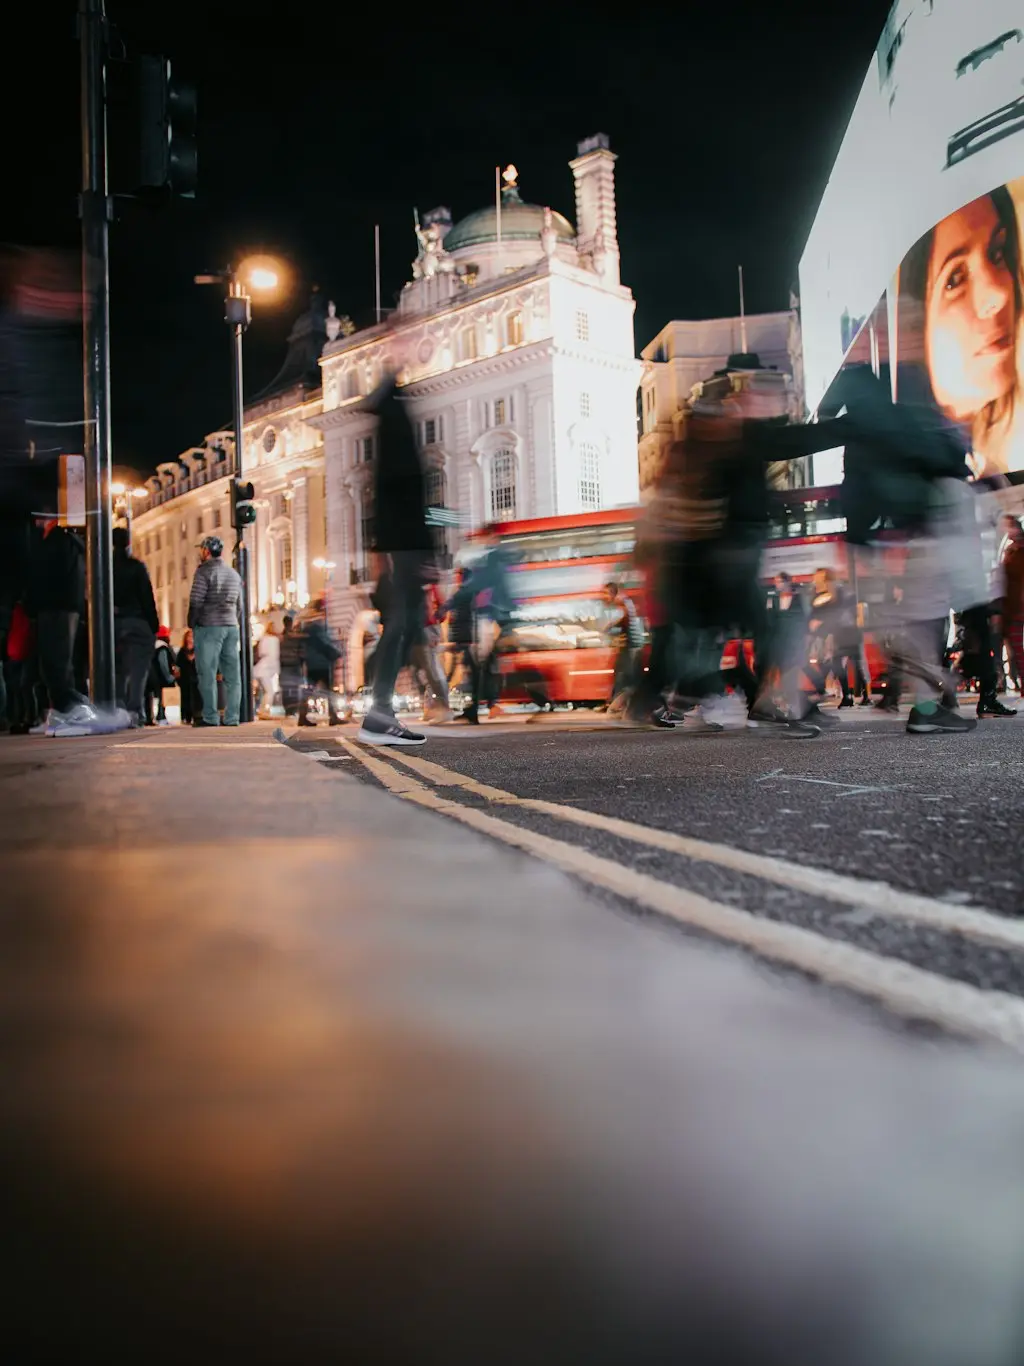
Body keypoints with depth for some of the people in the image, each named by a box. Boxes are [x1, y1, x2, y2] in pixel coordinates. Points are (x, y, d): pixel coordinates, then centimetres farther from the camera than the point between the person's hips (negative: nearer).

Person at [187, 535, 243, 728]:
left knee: (207, 673, -3)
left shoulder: (204, 571, -5)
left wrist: (192, 624, -1)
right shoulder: (234, 574, 16)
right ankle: (232, 717, 4)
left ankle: (210, 717, -5)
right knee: (232, 674, 4)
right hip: (232, 627, 6)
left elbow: (196, 601, -12)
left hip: (209, 627, -6)